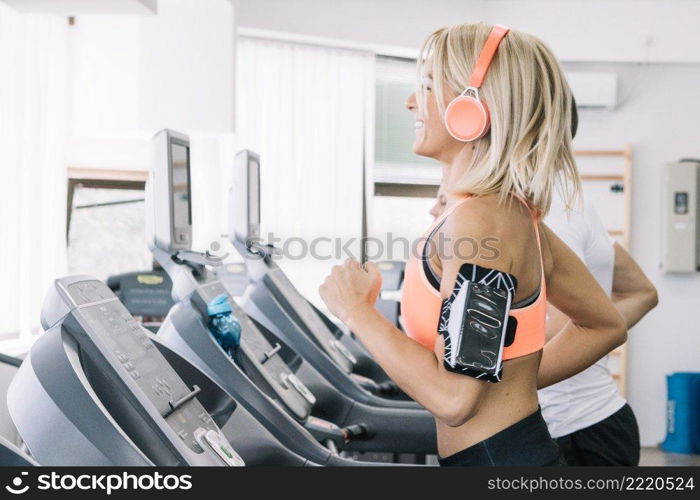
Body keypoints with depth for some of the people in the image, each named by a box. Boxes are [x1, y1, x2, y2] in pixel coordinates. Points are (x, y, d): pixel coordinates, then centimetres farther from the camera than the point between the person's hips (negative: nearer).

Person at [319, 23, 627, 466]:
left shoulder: (477, 219, -21)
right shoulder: (516, 212, 6)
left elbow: (453, 398, -25)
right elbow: (605, 326, 16)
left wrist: (357, 310, -15)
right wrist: (514, 381, 11)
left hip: (493, 458, -9)